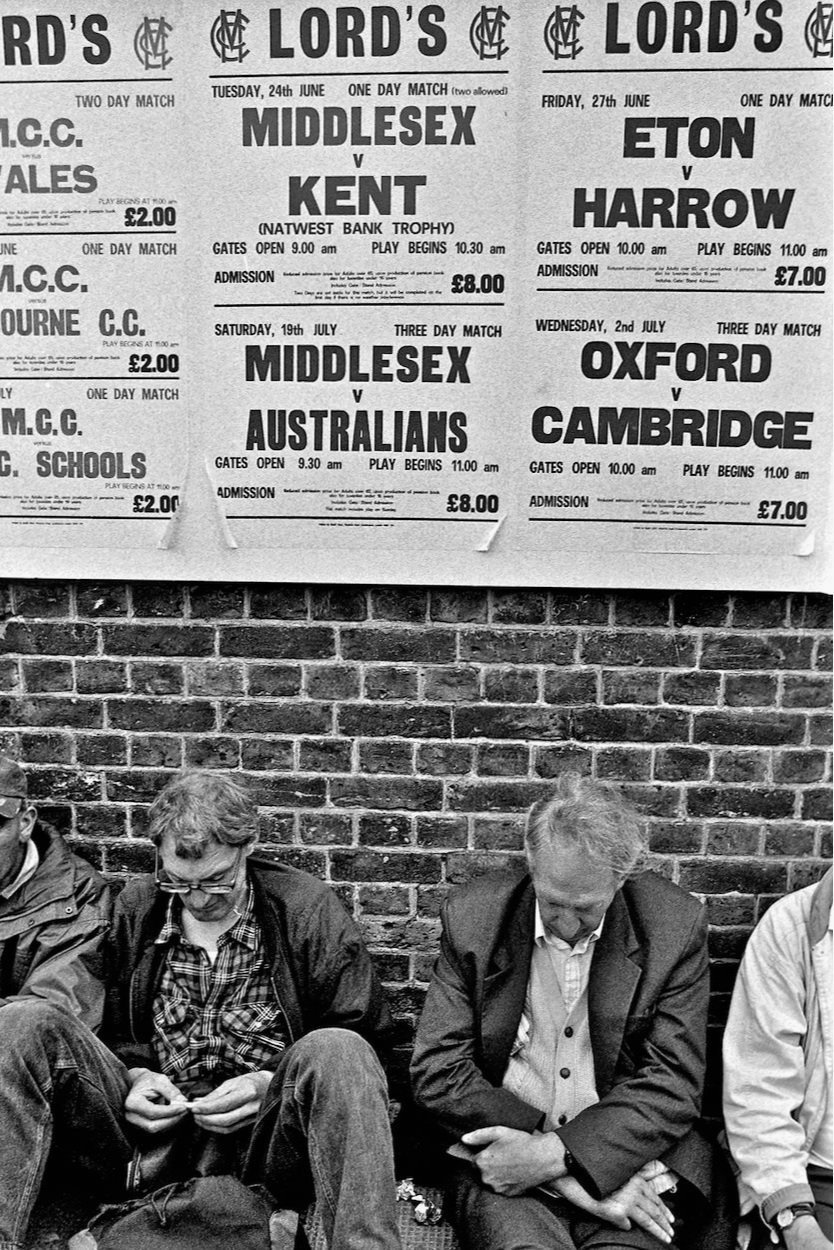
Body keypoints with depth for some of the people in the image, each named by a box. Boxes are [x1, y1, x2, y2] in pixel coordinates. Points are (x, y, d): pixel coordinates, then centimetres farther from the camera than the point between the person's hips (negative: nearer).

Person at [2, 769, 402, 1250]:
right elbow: (108, 1028, 16)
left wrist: (271, 1082, -15)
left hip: (261, 1132, -2)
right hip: (155, 1125, 3)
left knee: (337, 1050, -35)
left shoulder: (308, 907, -2)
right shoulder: (133, 908, 7)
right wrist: (134, 1076, -5)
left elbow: (365, 1038, -1)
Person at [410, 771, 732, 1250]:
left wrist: (555, 1154, -17)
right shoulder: (472, 916, -4)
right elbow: (438, 1073, -5)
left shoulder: (676, 925, -4)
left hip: (629, 1162, 1)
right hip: (501, 1157, -1)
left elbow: (672, 1085, -4)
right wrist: (572, 1179, -14)